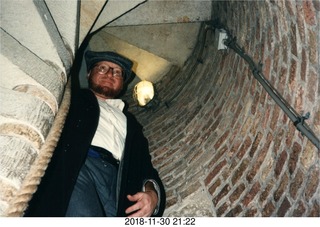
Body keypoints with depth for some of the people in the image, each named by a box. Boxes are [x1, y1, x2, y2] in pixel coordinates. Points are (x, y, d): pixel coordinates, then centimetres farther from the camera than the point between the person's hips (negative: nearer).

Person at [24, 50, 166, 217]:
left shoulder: (129, 122, 31)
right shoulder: (74, 96, 25)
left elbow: (144, 163, 20)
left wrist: (152, 193, -1)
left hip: (114, 176, 3)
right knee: (83, 213, -31)